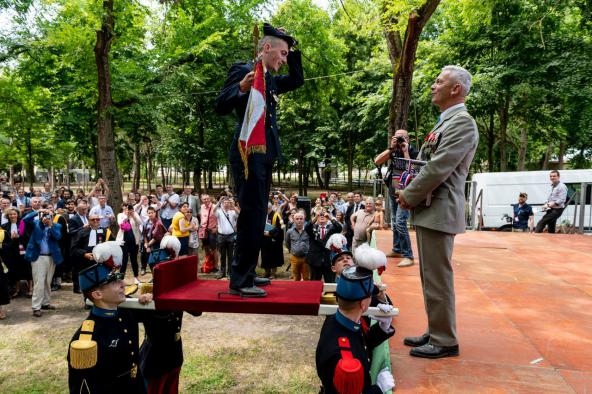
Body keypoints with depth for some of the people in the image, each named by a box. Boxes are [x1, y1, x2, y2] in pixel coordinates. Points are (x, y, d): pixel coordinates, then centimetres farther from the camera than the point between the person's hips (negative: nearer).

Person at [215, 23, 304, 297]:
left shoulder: (270, 79, 20)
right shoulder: (242, 70, -3)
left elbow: (297, 81, 33)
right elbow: (221, 107, -10)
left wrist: (294, 52, 22)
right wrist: (241, 87, -27)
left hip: (264, 153, 9)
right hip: (249, 153, -9)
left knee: (257, 216, 11)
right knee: (251, 215, -10)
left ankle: (247, 274, 20)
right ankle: (239, 281, -2)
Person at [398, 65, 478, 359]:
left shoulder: (462, 122, -12)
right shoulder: (444, 122, 19)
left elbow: (438, 168, -19)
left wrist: (409, 196, -10)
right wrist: (409, 192, 6)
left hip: (439, 210, -10)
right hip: (428, 209, 10)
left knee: (438, 277, -2)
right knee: (430, 276, 16)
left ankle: (444, 341, 12)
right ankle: (436, 332, 29)